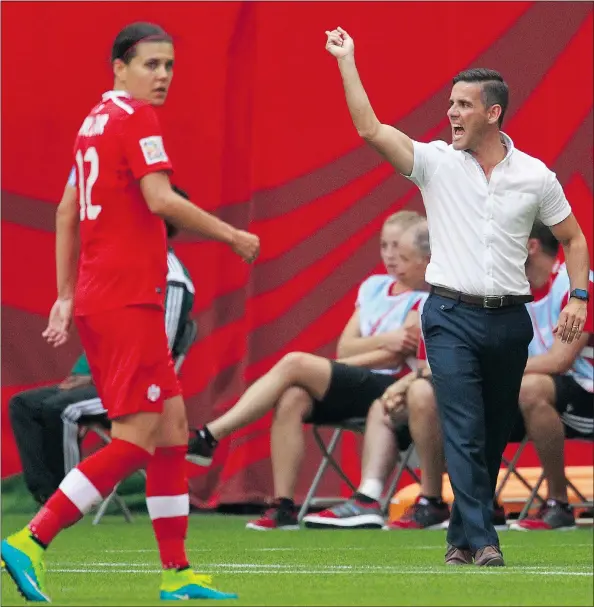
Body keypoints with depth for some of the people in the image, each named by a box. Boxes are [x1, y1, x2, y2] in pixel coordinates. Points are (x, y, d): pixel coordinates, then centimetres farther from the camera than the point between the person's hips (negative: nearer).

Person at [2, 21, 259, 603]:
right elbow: (160, 200, -20)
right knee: (134, 440, -9)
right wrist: (231, 234, -11)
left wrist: (66, 294, 23)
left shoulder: (95, 120, 17)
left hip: (96, 297, 10)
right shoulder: (135, 118, -10)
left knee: (171, 425, 11)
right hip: (127, 299, -10)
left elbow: (66, 211, 21)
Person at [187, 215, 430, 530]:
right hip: (352, 388, 6)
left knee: (294, 363, -24)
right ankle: (283, 508, -28)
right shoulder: (374, 286, 20)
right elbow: (344, 348, 11)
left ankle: (208, 437, -24)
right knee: (291, 399, -27)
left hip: (386, 389, -6)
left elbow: (394, 356, -9)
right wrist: (382, 340, -6)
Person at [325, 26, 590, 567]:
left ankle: (462, 535, 20)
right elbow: (371, 129, -11)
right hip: (452, 318, -2)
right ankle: (482, 541, -15)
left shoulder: (536, 176, 4)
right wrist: (347, 61, -15)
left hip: (509, 319, 2)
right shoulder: (436, 162, -1)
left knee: (495, 436, 8)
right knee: (464, 434, -13)